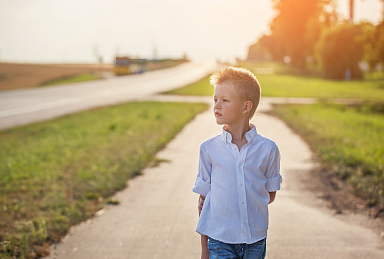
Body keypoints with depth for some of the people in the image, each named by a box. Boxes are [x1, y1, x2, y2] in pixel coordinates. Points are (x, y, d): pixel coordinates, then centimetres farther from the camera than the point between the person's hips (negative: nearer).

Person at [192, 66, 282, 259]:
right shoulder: (209, 149, -3)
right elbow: (203, 199, 4)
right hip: (220, 241, 0)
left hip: (255, 241, 1)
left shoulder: (268, 149, -3)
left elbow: (270, 195, 8)